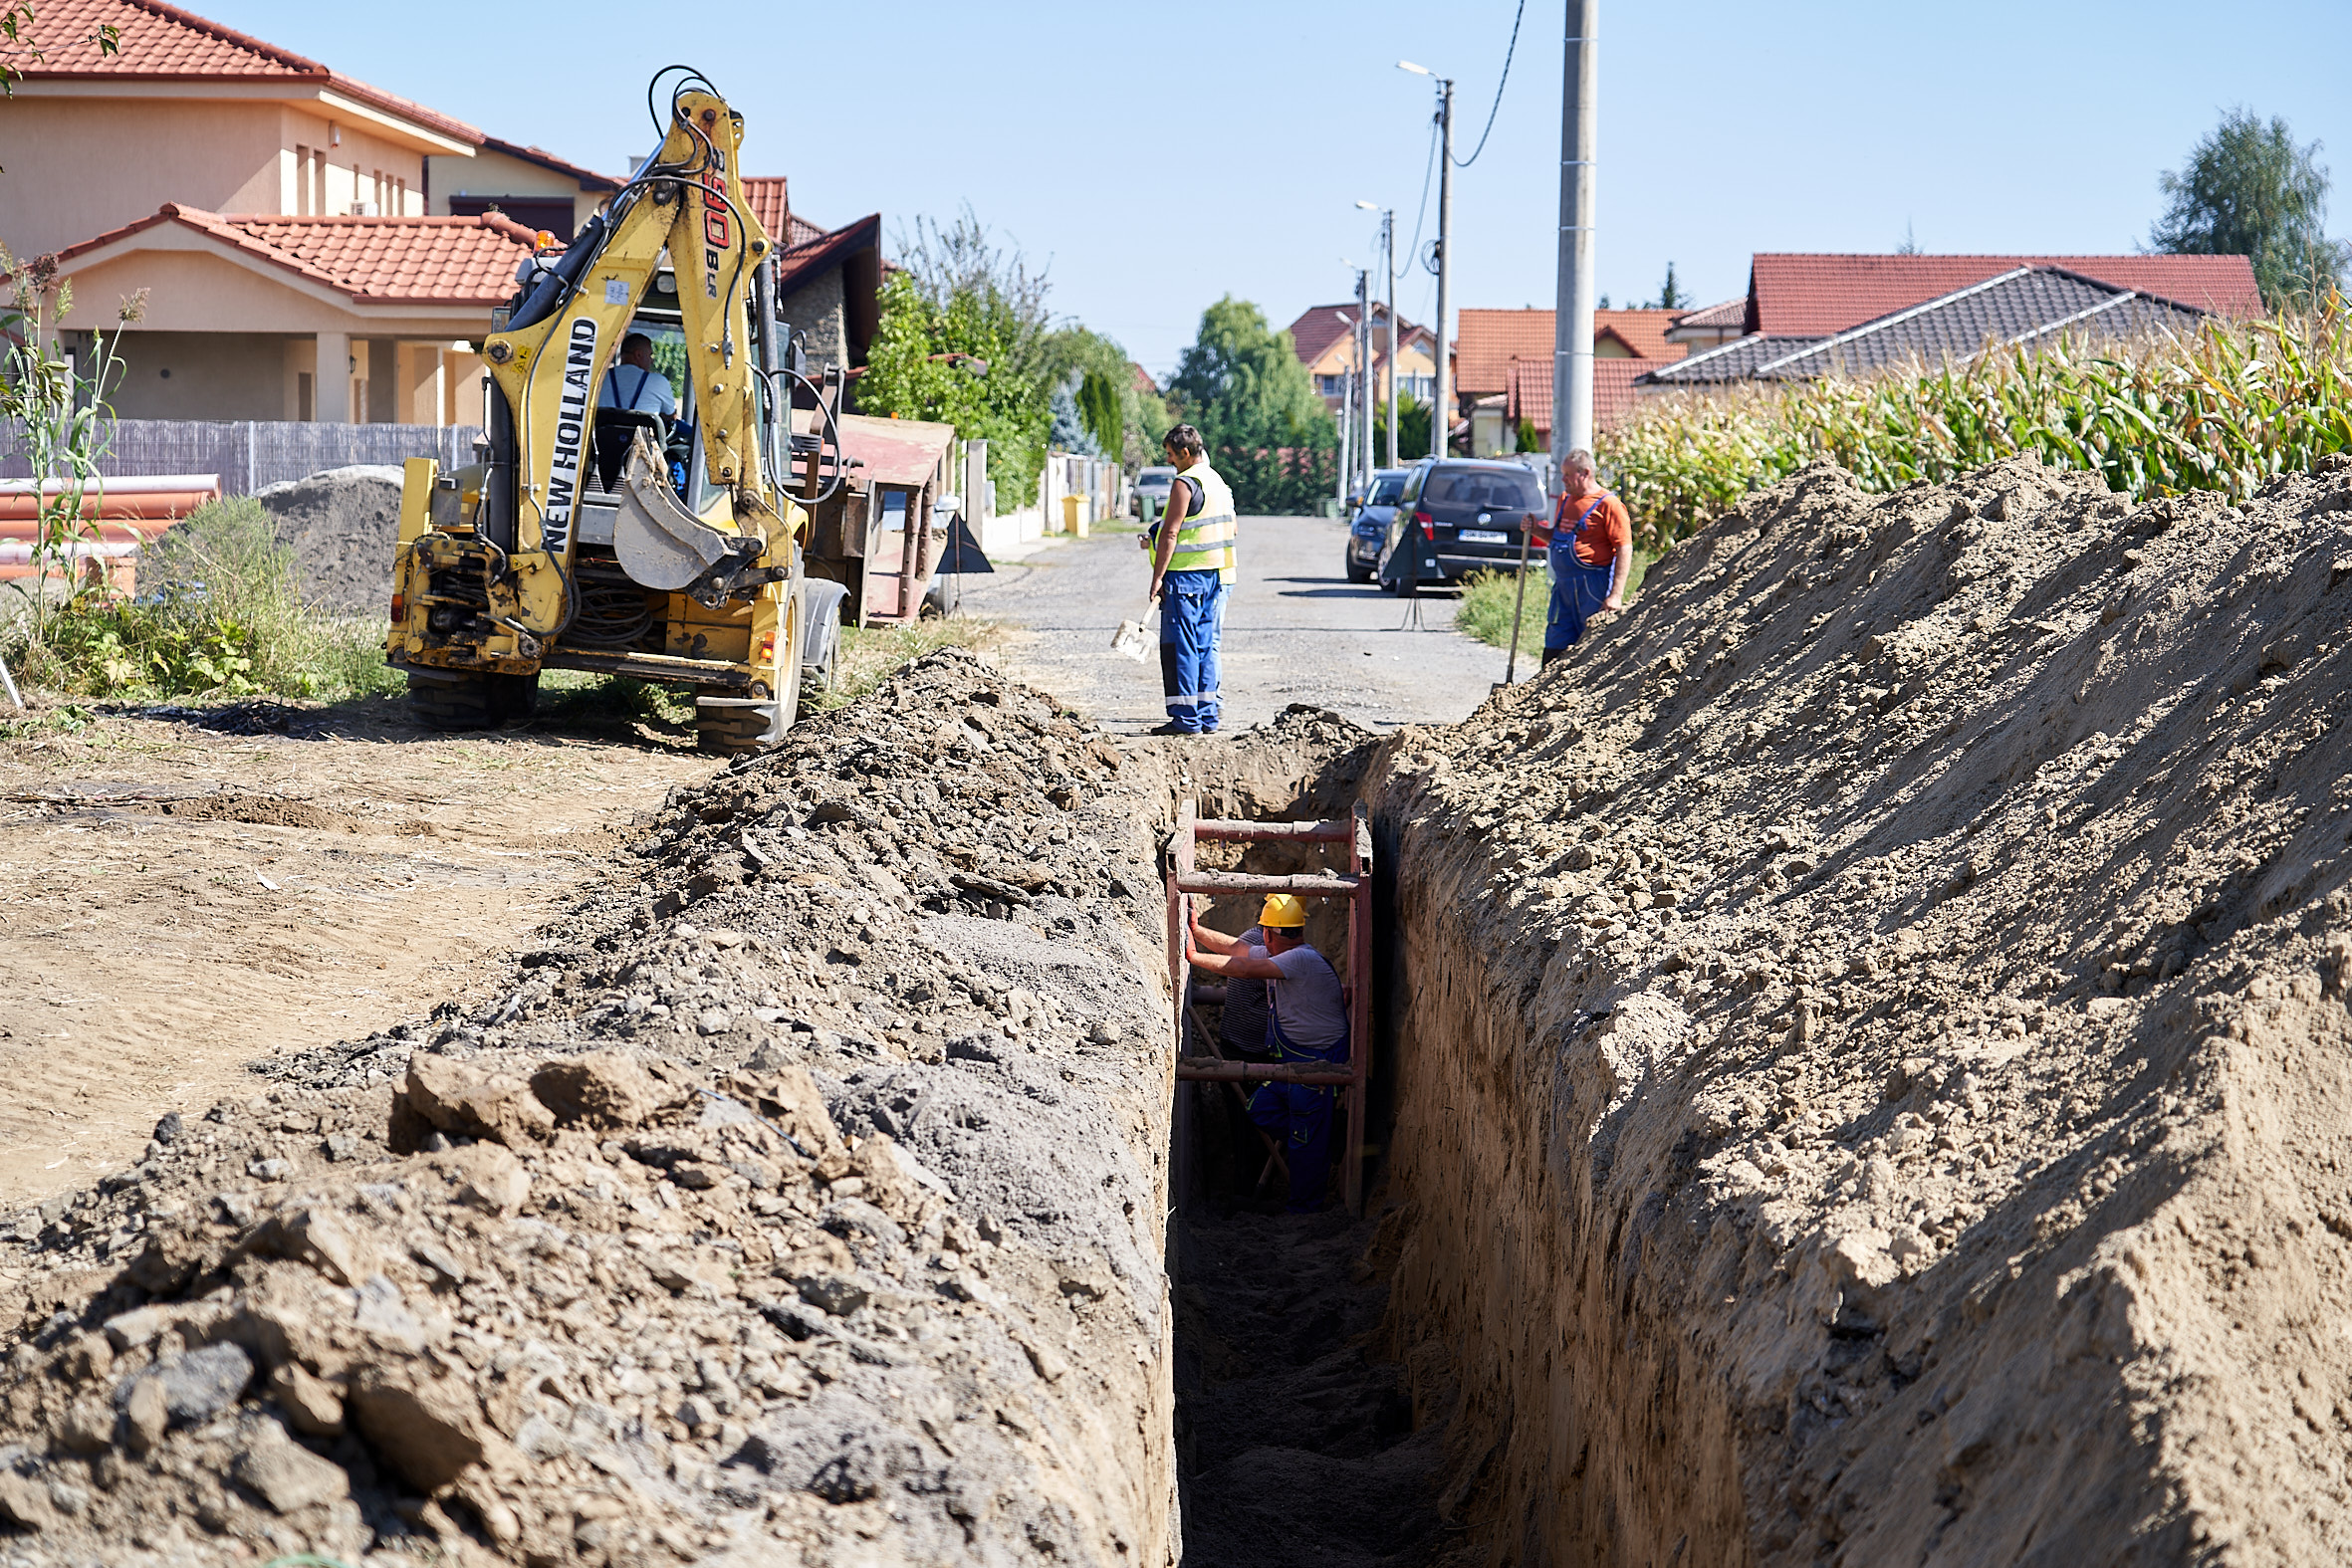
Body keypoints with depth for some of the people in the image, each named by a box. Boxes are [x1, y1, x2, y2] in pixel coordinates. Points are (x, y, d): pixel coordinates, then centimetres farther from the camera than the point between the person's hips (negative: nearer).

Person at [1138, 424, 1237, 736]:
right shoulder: (1219, 483, 15)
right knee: (1206, 646, 11)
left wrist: (1157, 576, -16)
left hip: (1186, 574, -8)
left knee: (1180, 647, -4)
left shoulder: (1185, 483, -12)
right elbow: (1233, 527, 23)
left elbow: (1170, 533, -17)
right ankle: (1208, 716, 10)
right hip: (1217, 576, 8)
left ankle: (1186, 718, -6)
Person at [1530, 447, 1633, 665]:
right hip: (1563, 585, 8)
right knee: (1554, 650, 6)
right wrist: (1537, 530, 7)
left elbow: (1624, 550, -14)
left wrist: (1616, 596, -20)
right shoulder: (1565, 499, 15)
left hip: (1593, 588, -8)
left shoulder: (1607, 504, -10)